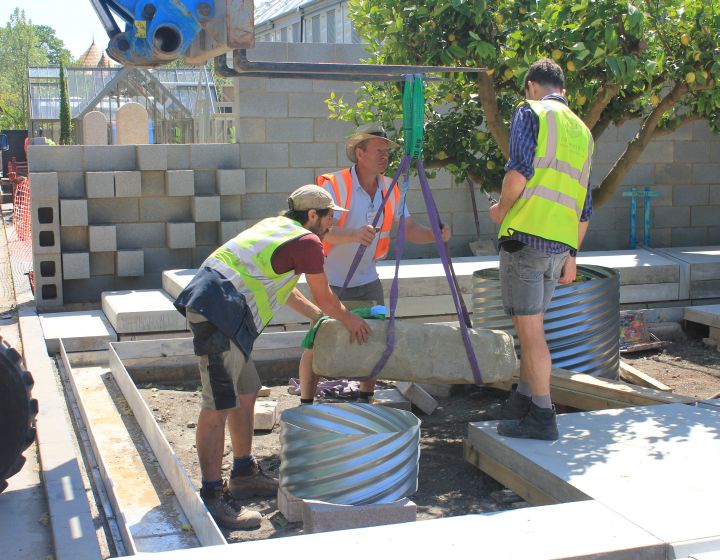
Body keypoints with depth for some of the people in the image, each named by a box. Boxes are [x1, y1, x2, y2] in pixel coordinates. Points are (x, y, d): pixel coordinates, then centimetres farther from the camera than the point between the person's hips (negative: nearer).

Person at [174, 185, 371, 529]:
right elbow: (324, 297, 8)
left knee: (246, 393, 19)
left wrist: (319, 316, 43)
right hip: (220, 314, -10)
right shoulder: (308, 242, -4)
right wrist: (348, 319, 26)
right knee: (219, 406, -10)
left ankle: (244, 475, 31)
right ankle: (211, 498, -7)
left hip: (212, 307, 10)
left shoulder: (276, 227, 24)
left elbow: (282, 288, 36)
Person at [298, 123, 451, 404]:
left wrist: (436, 235, -21)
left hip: (367, 279, 5)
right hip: (330, 280, -5)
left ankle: (366, 400, 21)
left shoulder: (390, 188, 0)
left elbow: (409, 229, -1)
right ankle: (305, 406, 10)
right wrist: (353, 235, -49)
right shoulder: (334, 184, -18)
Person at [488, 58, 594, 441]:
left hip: (526, 233, -7)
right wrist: (571, 255, 25)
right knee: (532, 323, 19)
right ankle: (523, 399, 28)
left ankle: (542, 416, 1)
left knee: (529, 326, -3)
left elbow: (519, 170, -15)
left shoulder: (530, 112, 1)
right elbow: (584, 204, 21)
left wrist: (502, 208, 3)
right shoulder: (582, 130, 21)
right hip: (561, 242, 7)